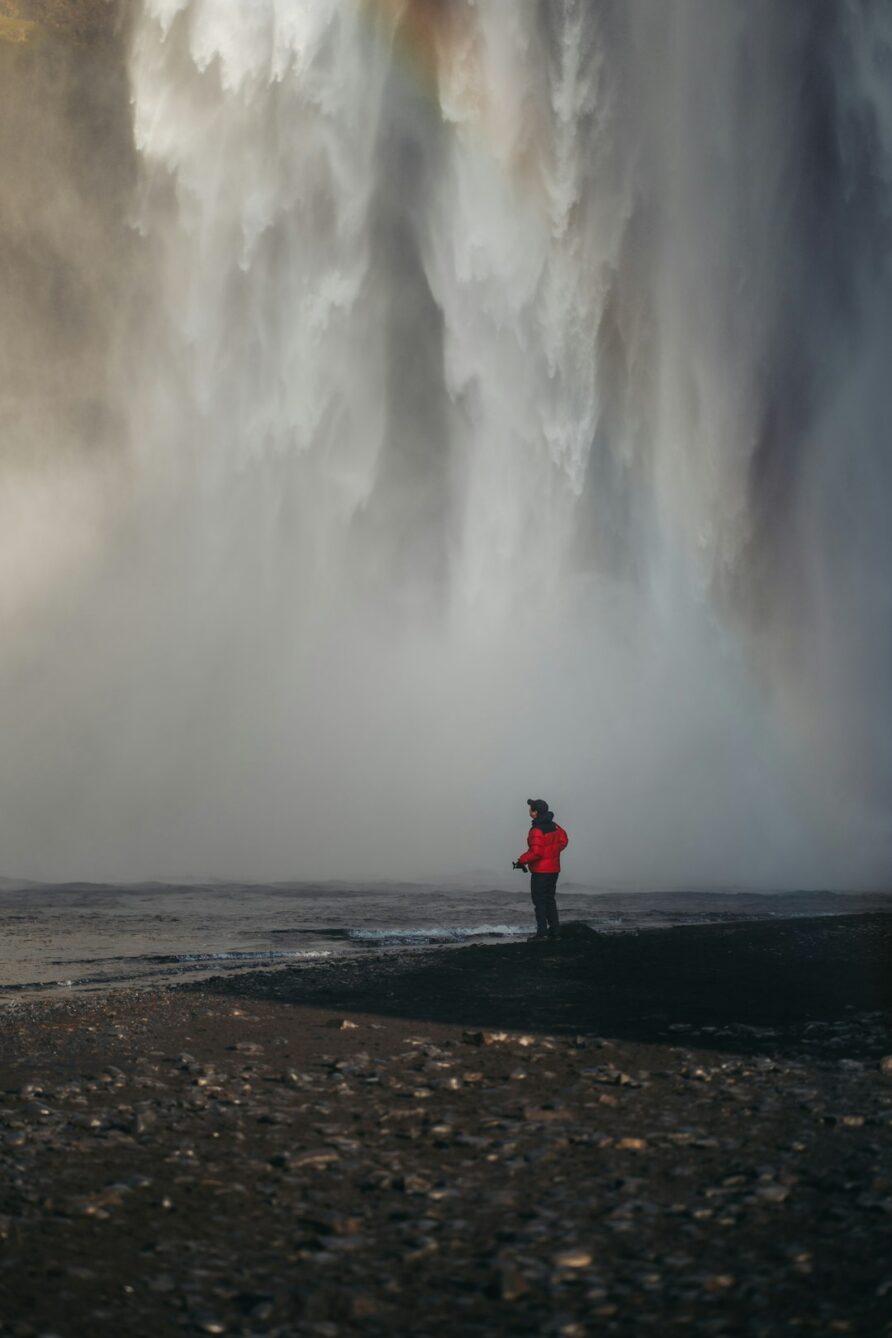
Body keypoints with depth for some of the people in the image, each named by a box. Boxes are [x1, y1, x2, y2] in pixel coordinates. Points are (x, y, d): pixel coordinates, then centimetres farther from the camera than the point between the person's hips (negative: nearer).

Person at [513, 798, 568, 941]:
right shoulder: (554, 826, 6)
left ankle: (542, 932, -6)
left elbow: (535, 852, -25)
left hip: (540, 871, -8)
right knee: (550, 900, 16)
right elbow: (563, 840, 18)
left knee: (539, 901, -2)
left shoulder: (537, 831, -21)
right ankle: (555, 931, 17)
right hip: (554, 869, 8)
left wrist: (521, 861, -14)